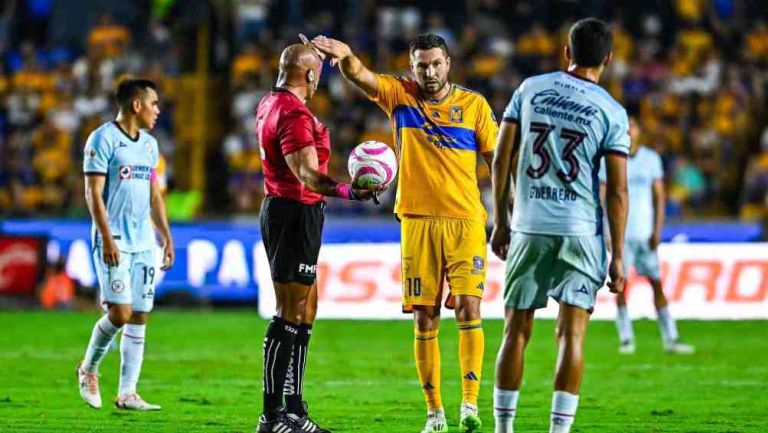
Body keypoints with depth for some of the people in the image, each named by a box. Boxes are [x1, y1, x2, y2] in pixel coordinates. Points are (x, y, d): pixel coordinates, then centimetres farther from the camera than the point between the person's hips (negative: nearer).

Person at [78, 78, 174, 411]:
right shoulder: (103, 139, -7)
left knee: (139, 316, 2)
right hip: (114, 242, -7)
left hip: (144, 243, 7)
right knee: (120, 312, -14)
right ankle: (88, 368, 11)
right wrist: (108, 239, -18)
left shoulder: (149, 144, 15)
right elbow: (93, 193, -11)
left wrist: (166, 236, 16)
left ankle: (127, 393, 5)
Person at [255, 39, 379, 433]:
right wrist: (345, 191, -46)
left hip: (279, 208, 11)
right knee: (290, 315, -10)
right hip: (297, 213, -11)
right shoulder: (294, 114, -18)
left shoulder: (269, 104, 13)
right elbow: (306, 173, -31)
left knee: (305, 309, 14)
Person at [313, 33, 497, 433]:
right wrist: (346, 56, -36)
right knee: (424, 319, 1)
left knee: (468, 308, -12)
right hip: (417, 220, 1)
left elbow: (496, 159, 9)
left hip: (465, 220, -1)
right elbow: (360, 77, -13)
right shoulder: (399, 96, 4)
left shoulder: (474, 105, 4)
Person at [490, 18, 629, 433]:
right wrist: (617, 255, 0)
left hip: (529, 228, 2)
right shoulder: (611, 112, -3)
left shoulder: (530, 89, 4)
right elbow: (617, 190, -5)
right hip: (581, 230, -2)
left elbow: (501, 159, 4)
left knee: (516, 330, 9)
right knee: (572, 333, 0)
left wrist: (500, 221, 13)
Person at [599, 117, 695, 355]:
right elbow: (602, 197, 3)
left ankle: (670, 338, 0)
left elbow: (659, 196, 9)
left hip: (646, 232, 1)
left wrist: (657, 229, 0)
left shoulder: (651, 159, 8)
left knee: (657, 283, -1)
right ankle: (626, 338, 3)